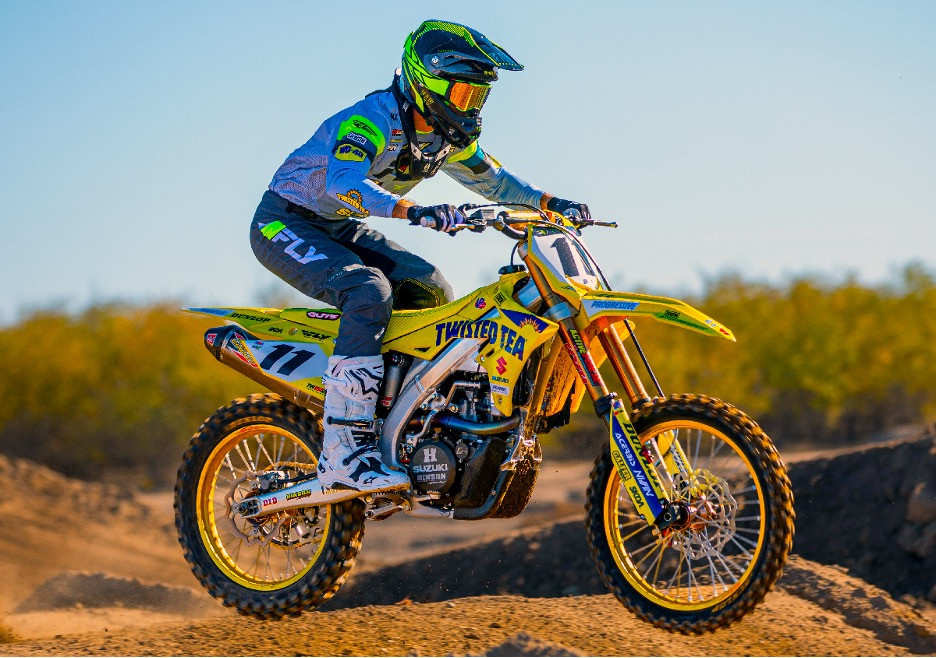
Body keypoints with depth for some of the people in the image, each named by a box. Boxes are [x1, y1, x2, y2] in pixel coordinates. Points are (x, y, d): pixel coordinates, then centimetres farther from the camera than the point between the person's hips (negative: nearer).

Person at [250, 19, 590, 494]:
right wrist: (414, 212, -58)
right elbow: (343, 182, -44)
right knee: (370, 291, -31)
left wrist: (548, 202, 0)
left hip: (342, 230, 9)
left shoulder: (448, 134, 1)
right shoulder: (374, 117, -27)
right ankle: (341, 454, -35)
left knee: (432, 291, 0)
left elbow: (490, 178, 16)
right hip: (287, 224, -9)